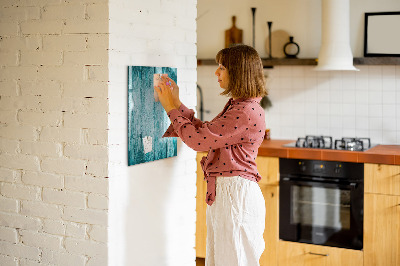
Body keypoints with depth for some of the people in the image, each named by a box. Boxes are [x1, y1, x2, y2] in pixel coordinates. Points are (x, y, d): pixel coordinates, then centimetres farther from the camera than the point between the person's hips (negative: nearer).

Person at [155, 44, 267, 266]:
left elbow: (198, 139, -19)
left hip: (236, 194, -10)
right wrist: (177, 104, 14)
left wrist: (172, 108, -7)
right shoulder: (236, 106, 13)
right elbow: (205, 132, 17)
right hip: (223, 192, 10)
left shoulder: (247, 112, -20)